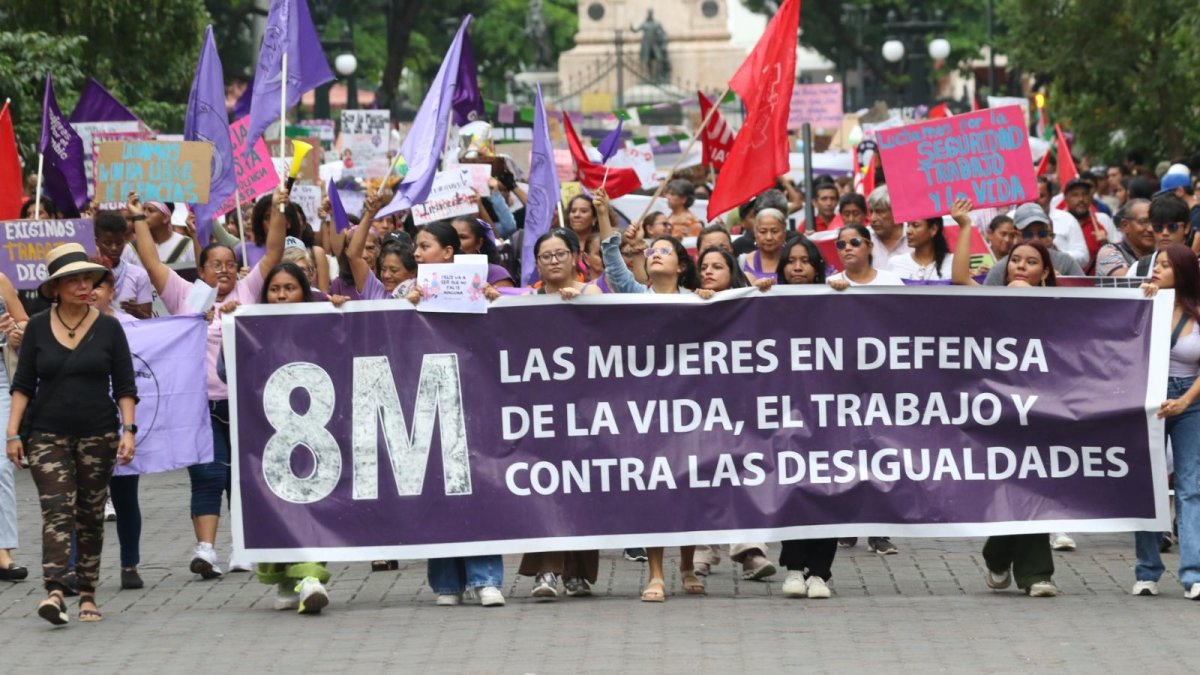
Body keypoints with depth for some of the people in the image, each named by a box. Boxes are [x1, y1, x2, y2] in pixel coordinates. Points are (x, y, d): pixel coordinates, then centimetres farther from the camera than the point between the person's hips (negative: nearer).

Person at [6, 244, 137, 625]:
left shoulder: (108, 328, 2)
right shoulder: (37, 328, 3)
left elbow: (125, 386, 3)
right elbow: (23, 384, 5)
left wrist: (128, 429, -7)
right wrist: (12, 432, -2)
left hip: (98, 435, 1)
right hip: (48, 436, -1)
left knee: (91, 517, 7)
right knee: (56, 511, -14)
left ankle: (87, 594, 15)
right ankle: (55, 592, -25)